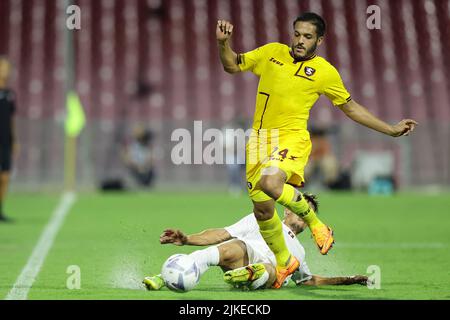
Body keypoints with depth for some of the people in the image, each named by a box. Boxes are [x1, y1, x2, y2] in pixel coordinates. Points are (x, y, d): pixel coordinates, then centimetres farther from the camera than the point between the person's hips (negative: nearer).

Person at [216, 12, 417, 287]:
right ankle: (284, 262, 29)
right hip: (259, 139, 4)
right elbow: (233, 66, 17)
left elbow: (351, 108, 12)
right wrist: (224, 43, -3)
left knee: (270, 184, -33)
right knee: (262, 209, 3)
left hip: (292, 138, -4)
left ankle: (314, 223, -7)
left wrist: (391, 130, 11)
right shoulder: (271, 53, 8)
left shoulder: (325, 71, 1)